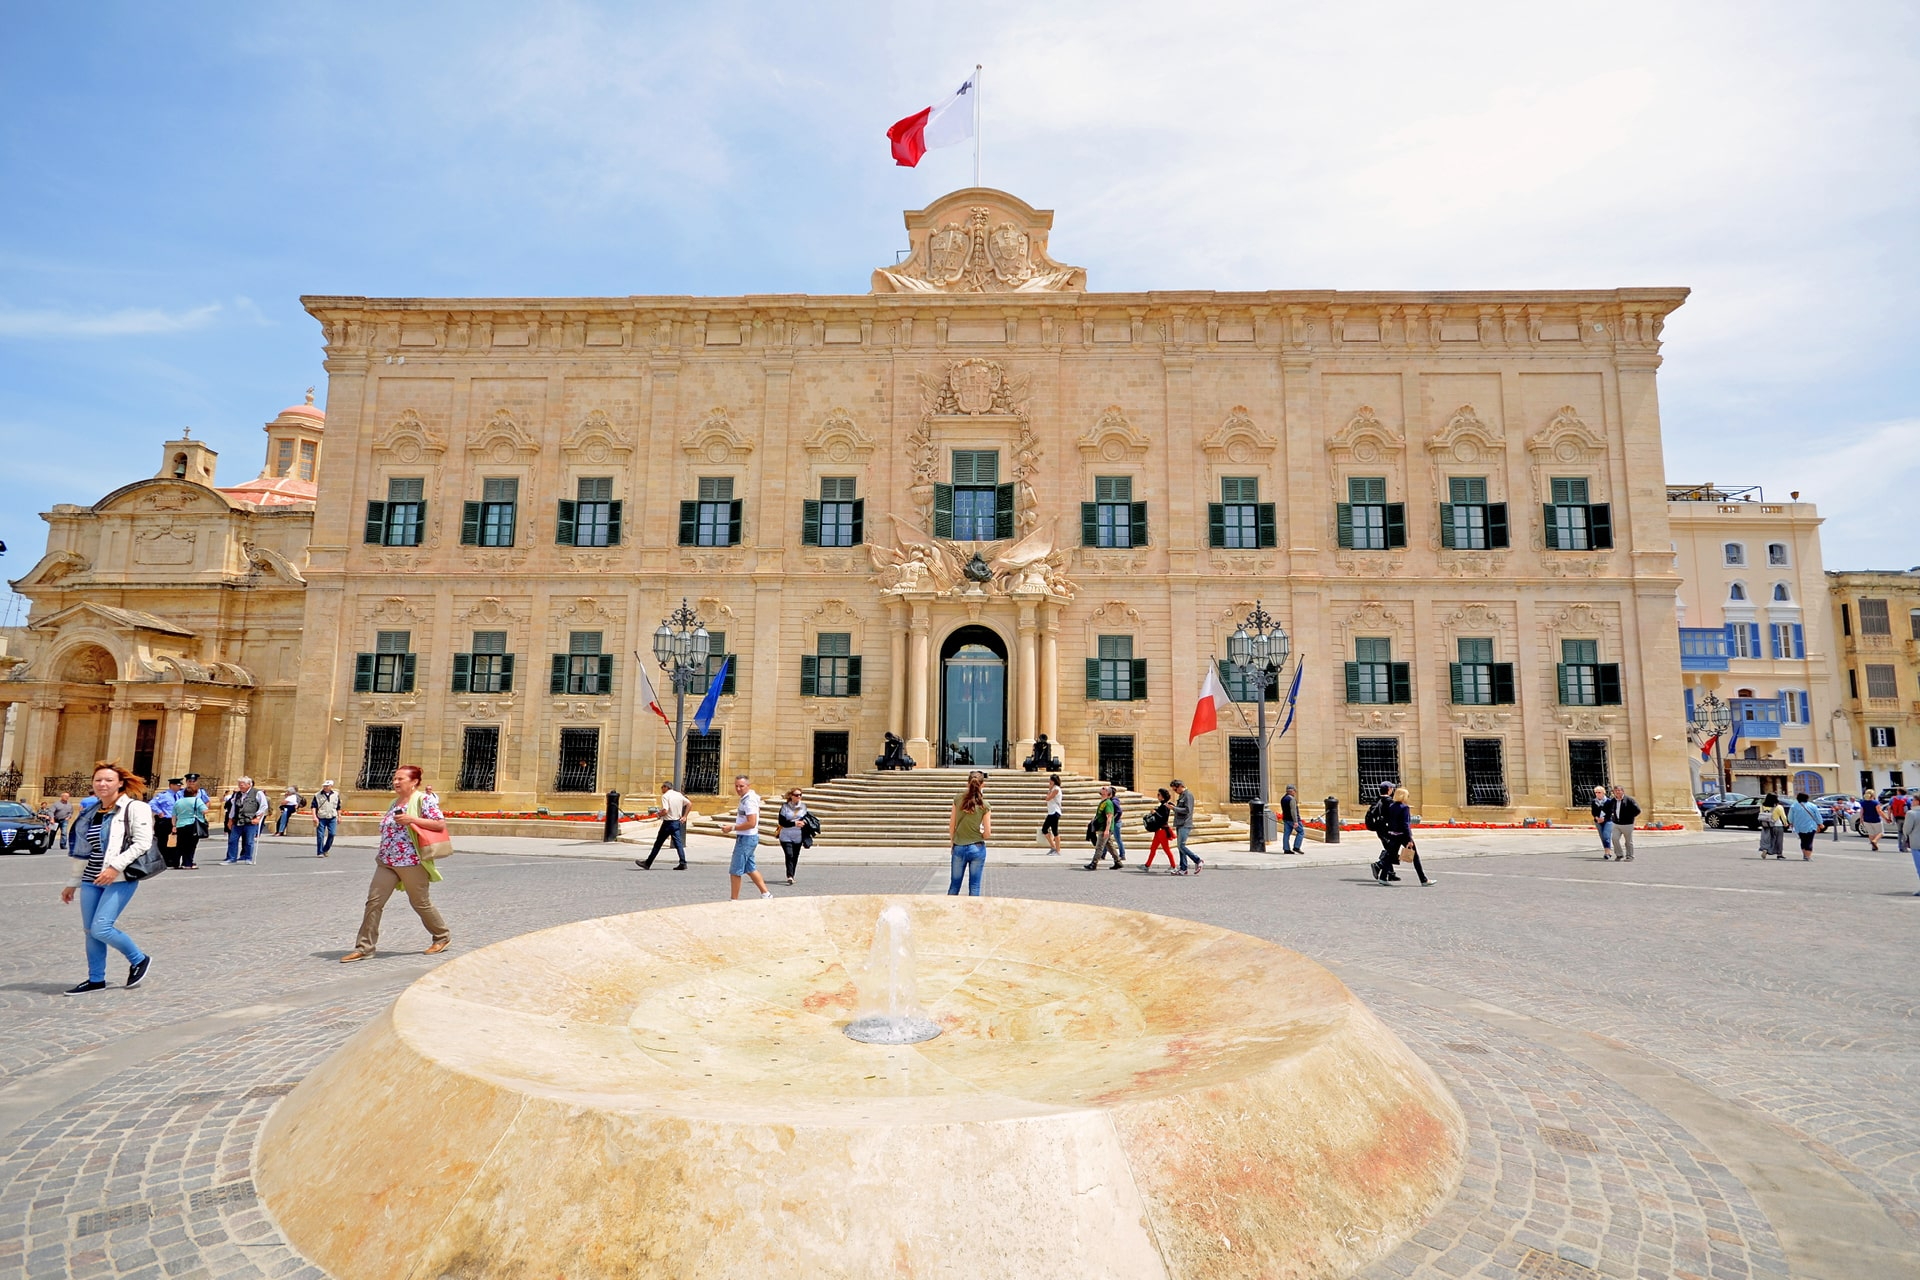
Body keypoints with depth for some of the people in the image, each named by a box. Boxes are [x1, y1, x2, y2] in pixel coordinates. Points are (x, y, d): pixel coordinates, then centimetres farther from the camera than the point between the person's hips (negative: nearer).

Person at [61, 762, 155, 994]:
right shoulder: (91, 813, 14)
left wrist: (115, 867, -21)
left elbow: (143, 843, -15)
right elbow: (83, 852, 21)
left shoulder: (134, 808, -7)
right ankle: (96, 980, 20)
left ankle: (139, 960, 8)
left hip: (121, 879, -7)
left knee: (101, 928, -13)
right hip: (92, 879, 7)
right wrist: (73, 883, 21)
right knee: (90, 931, 7)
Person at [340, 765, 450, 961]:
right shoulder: (395, 803, 15)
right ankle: (364, 947, 7)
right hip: (387, 862, 7)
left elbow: (441, 824, -18)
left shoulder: (423, 799, -9)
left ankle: (443, 937, 21)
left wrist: (412, 819, -23)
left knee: (420, 903, 5)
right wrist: (382, 852, 16)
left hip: (412, 862, -7)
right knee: (373, 902, 0)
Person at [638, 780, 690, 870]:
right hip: (677, 822, 6)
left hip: (668, 823, -6)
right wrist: (684, 816, 9)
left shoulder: (665, 796, -12)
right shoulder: (679, 795, 9)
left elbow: (665, 811, -23)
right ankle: (683, 863, -7)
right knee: (678, 843, 4)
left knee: (658, 843, 4)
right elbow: (689, 804, 10)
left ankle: (647, 863, 14)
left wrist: (659, 814, -2)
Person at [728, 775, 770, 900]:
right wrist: (739, 813, 20)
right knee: (750, 869, 18)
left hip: (746, 838, -11)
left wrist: (733, 827, -22)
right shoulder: (746, 798, 11)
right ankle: (766, 893, 22)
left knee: (735, 871, -3)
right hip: (745, 838, 11)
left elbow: (751, 823, -27)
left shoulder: (749, 801, -21)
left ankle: (734, 900, 5)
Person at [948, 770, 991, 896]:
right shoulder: (985, 806, -9)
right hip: (977, 848, -2)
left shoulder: (958, 800, -4)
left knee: (954, 884, 14)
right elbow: (987, 834, -9)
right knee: (974, 886, 8)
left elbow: (951, 826, 2)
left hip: (959, 848, 2)